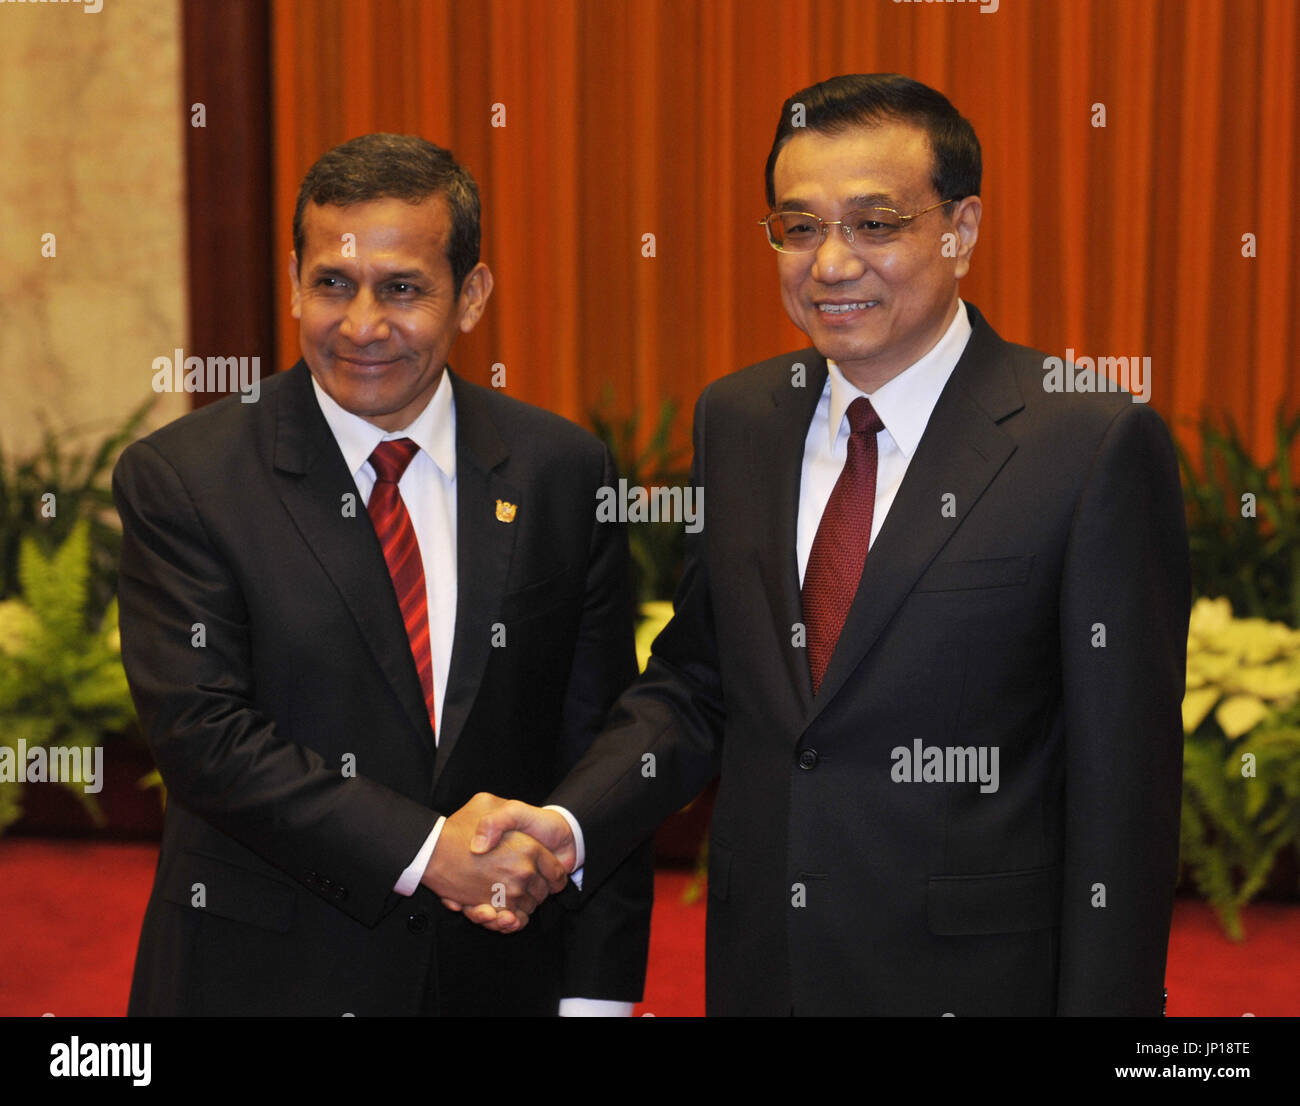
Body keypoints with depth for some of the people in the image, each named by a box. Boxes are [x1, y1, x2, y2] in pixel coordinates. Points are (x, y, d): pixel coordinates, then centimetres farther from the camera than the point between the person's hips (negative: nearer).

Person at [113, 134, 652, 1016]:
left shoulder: (563, 472, -1)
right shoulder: (179, 481, -7)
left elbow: (599, 743, 0)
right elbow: (200, 732, -15)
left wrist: (597, 991, -5)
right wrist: (422, 850, -22)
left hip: (502, 973, 2)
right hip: (264, 975, -2)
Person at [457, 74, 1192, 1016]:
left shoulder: (1096, 445, -13)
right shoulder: (736, 419, 4)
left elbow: (1124, 788, -12)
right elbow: (695, 681, 10)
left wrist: (1102, 1001, -14)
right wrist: (570, 825, -7)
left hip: (973, 980, -5)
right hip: (759, 971, 5)